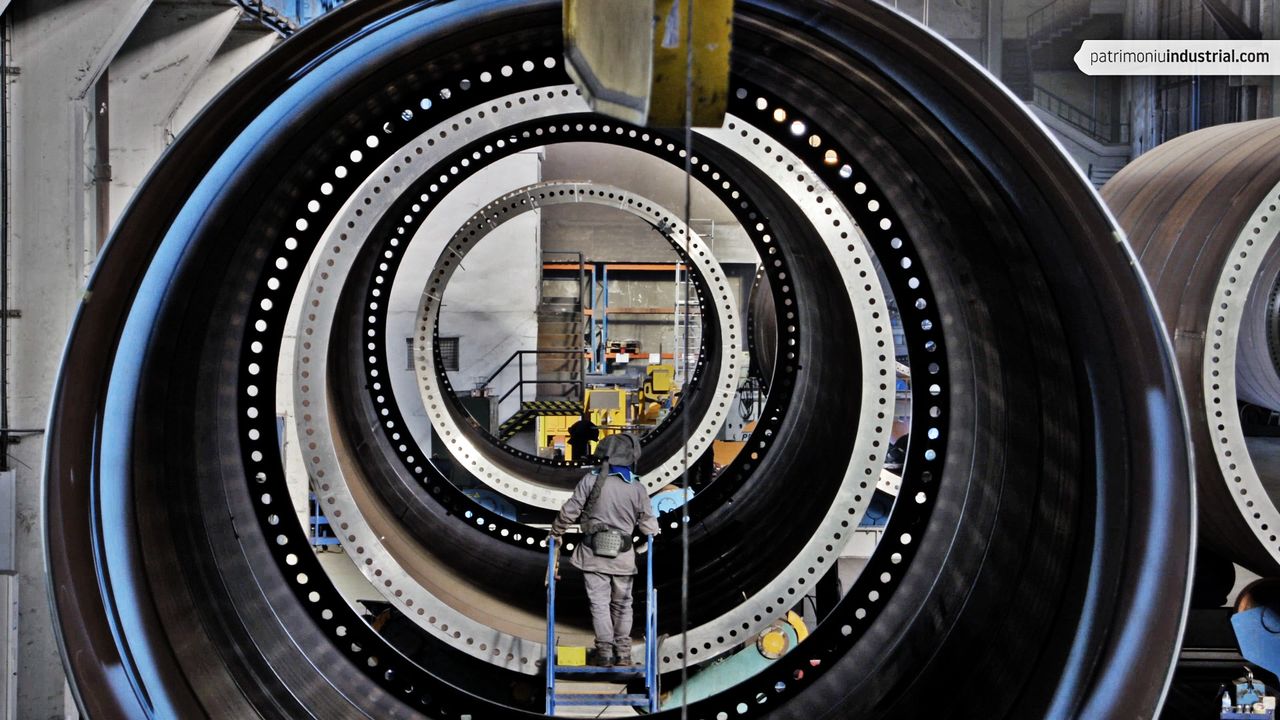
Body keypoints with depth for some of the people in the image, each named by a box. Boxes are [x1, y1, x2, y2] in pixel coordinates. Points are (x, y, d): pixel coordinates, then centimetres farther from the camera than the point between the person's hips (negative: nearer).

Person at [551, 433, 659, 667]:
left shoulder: (591, 480, -9)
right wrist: (653, 530, 24)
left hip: (593, 554, -1)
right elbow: (649, 526, 0)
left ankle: (605, 651, 7)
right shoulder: (637, 488, -6)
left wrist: (556, 532, 13)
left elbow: (569, 512, -4)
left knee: (599, 603, 6)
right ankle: (623, 652, 17)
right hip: (623, 557, 1)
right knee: (622, 604, 15)